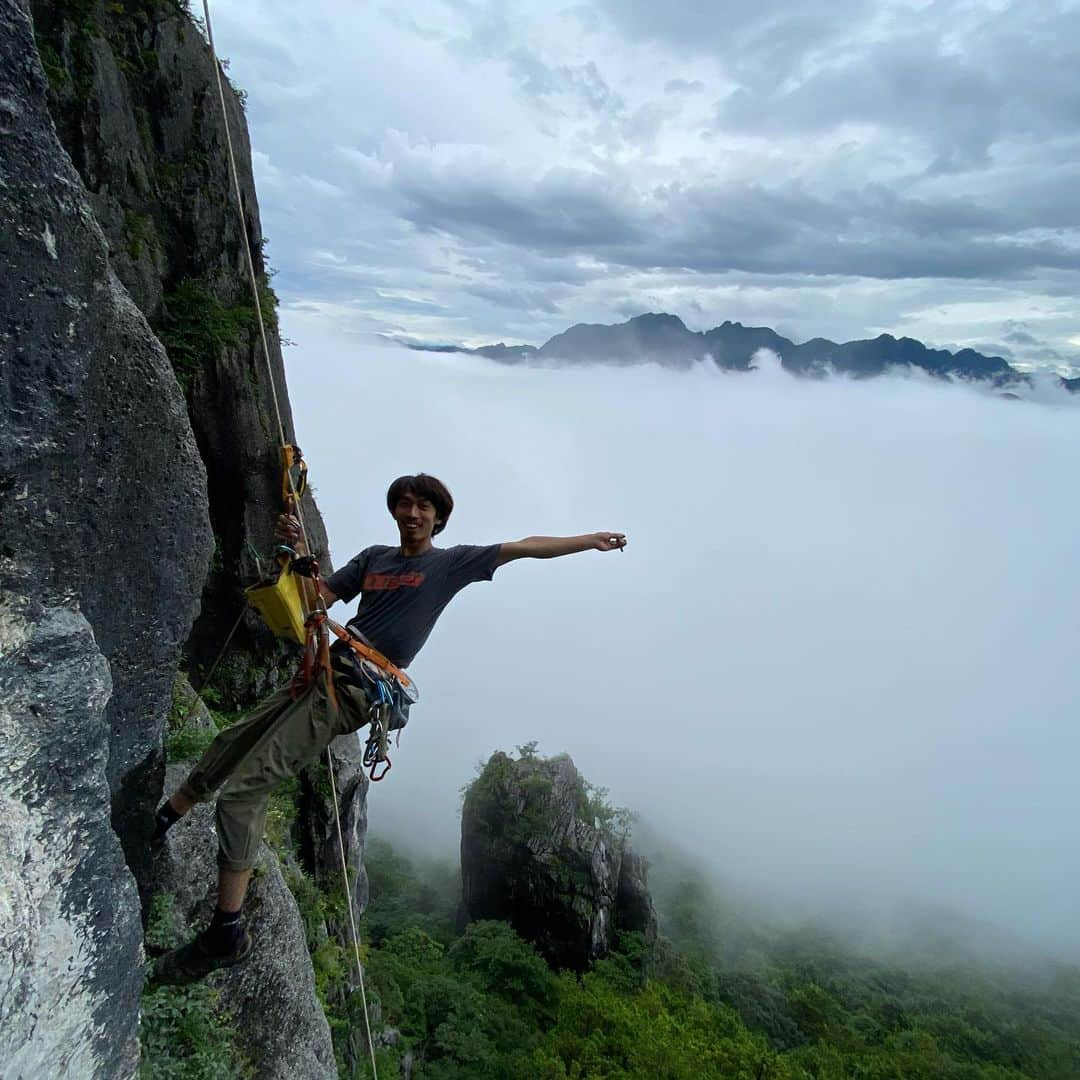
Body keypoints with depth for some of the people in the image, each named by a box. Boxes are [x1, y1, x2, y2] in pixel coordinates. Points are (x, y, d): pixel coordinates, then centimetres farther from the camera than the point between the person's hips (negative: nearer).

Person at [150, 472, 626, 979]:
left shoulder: (452, 562, 2)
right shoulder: (373, 556, 16)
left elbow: (527, 547, 2)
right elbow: (316, 601, 11)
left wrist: (591, 539, 4)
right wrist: (297, 551, -4)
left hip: (353, 691, -7)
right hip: (325, 671, 7)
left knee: (243, 789, -10)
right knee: (230, 742, 19)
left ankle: (228, 931, 0)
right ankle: (162, 822, 43)